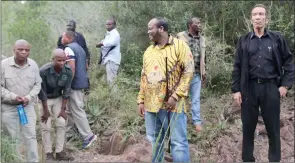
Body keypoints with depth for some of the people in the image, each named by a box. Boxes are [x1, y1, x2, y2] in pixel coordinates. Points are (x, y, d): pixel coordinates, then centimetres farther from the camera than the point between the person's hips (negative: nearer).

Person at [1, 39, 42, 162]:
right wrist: (13, 97, -20)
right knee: (12, 138, 9)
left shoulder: (33, 65, -4)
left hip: (28, 106, 2)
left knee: (30, 136, 6)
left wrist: (28, 97, -12)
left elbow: (37, 84, 4)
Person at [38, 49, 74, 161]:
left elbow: (66, 91, -11)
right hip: (44, 99, -3)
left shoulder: (68, 71, -21)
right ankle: (48, 154, 7)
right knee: (46, 127, -4)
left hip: (58, 98, 3)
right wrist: (45, 111, -14)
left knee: (61, 124, -2)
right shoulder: (44, 71, -31)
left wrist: (63, 109, -9)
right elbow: (42, 92, -21)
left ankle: (59, 152, 7)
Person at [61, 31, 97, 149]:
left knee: (77, 111, -5)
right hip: (81, 82, 10)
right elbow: (85, 66, 22)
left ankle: (88, 136, -4)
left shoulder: (69, 49, -15)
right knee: (70, 109, 18)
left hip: (74, 84, -10)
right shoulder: (79, 48, 16)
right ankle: (66, 132, 27)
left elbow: (72, 68, -23)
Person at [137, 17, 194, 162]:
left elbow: (189, 71, -11)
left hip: (173, 103, -6)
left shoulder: (179, 46, -5)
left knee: (178, 141, -2)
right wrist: (141, 100, 12)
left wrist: (176, 96, -16)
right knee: (154, 139, 14)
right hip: (152, 103, 6)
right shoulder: (148, 51, 15)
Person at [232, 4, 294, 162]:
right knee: (248, 127, 9)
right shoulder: (244, 40, 6)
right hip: (249, 88, 1)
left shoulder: (277, 38, 2)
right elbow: (237, 67, 6)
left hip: (271, 88, -1)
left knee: (273, 128, 7)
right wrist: (236, 90, 0)